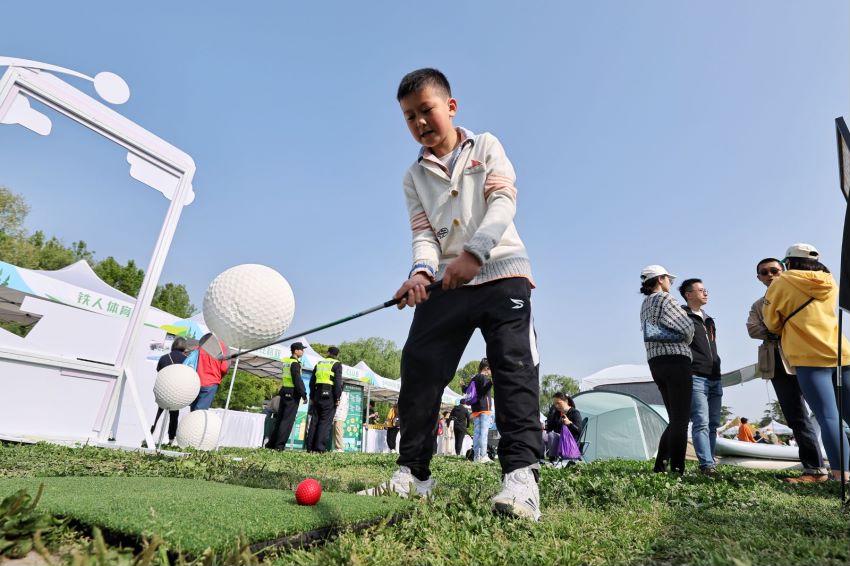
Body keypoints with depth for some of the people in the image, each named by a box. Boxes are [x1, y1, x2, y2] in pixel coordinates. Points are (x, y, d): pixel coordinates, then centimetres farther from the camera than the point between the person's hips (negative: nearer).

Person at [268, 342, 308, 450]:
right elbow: (298, 380, -19)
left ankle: (272, 443, 21)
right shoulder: (295, 363, -13)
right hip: (292, 394, -9)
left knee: (280, 418, 15)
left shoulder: (286, 361, 15)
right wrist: (304, 395, -17)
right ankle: (280, 445, -4)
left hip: (284, 392, 9)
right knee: (288, 420, -4)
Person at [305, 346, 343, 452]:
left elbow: (312, 381, 16)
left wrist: (312, 397, 19)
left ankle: (310, 447, 9)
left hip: (317, 395, 5)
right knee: (326, 421, -4)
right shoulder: (337, 364, 0)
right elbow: (338, 382, -10)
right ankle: (320, 447, -9)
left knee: (314, 420, 9)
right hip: (329, 396, -5)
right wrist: (337, 398, -8)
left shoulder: (319, 363, 17)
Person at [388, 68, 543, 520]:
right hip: (446, 281, 3)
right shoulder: (414, 177, 18)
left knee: (514, 367, -15)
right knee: (418, 368, -3)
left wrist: (473, 252, -22)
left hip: (500, 271, -2)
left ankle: (521, 475, -12)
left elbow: (504, 201, -5)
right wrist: (421, 270, -18)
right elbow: (423, 234, 5)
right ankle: (413, 473, 9)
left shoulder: (486, 146, 11)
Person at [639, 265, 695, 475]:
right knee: (680, 420, -4)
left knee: (675, 419, 14)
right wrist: (684, 342, 13)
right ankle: (677, 469, -3)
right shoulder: (665, 298, -6)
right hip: (676, 361, -8)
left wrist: (679, 340, 7)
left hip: (655, 363, 8)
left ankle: (660, 465, 13)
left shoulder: (645, 305, 20)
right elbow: (688, 328, -7)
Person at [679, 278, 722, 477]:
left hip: (714, 379, 8)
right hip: (696, 378, -8)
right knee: (701, 423, -13)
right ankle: (707, 465, -14)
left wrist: (717, 372, 22)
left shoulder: (709, 320, 23)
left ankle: (709, 462, 13)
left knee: (713, 424, 7)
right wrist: (688, 372, -13)